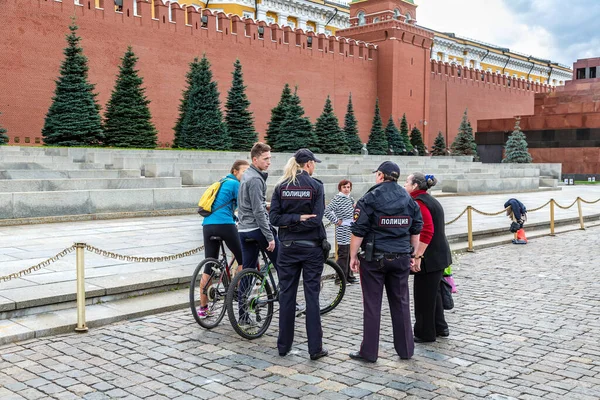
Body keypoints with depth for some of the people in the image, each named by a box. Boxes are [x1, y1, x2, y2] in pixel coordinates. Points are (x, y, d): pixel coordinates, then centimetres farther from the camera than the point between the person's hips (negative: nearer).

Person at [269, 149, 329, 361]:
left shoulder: (281, 187, 2)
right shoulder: (316, 186, -7)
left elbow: (274, 217, -6)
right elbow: (316, 219, -15)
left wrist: (291, 220, -10)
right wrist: (301, 219, -7)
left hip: (288, 247, 3)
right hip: (311, 247, -3)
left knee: (286, 295, 9)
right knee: (312, 296, 2)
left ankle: (284, 345, 16)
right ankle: (315, 348, 6)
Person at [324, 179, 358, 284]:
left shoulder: (350, 199, 13)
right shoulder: (337, 199, -11)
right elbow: (327, 210, -23)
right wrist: (336, 221, -16)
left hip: (351, 230, 8)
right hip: (343, 231, -8)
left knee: (350, 254, 13)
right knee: (343, 255, -5)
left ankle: (349, 276, 23)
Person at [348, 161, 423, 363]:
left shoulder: (369, 199, -8)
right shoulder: (409, 200, 8)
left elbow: (358, 232, -11)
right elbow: (416, 230, 13)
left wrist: (353, 256, -2)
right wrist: (413, 254, 21)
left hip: (374, 259, -4)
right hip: (401, 259, 4)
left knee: (372, 305, 3)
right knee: (401, 304, 13)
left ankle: (369, 352, 8)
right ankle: (406, 349, 20)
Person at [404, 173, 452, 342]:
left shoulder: (418, 202, -17)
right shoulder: (431, 200, 14)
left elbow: (427, 230, -26)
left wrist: (417, 256, -25)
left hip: (429, 258, -10)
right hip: (440, 255, 10)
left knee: (424, 296, 2)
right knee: (433, 292, 21)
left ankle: (425, 334, 13)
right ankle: (440, 327, 31)